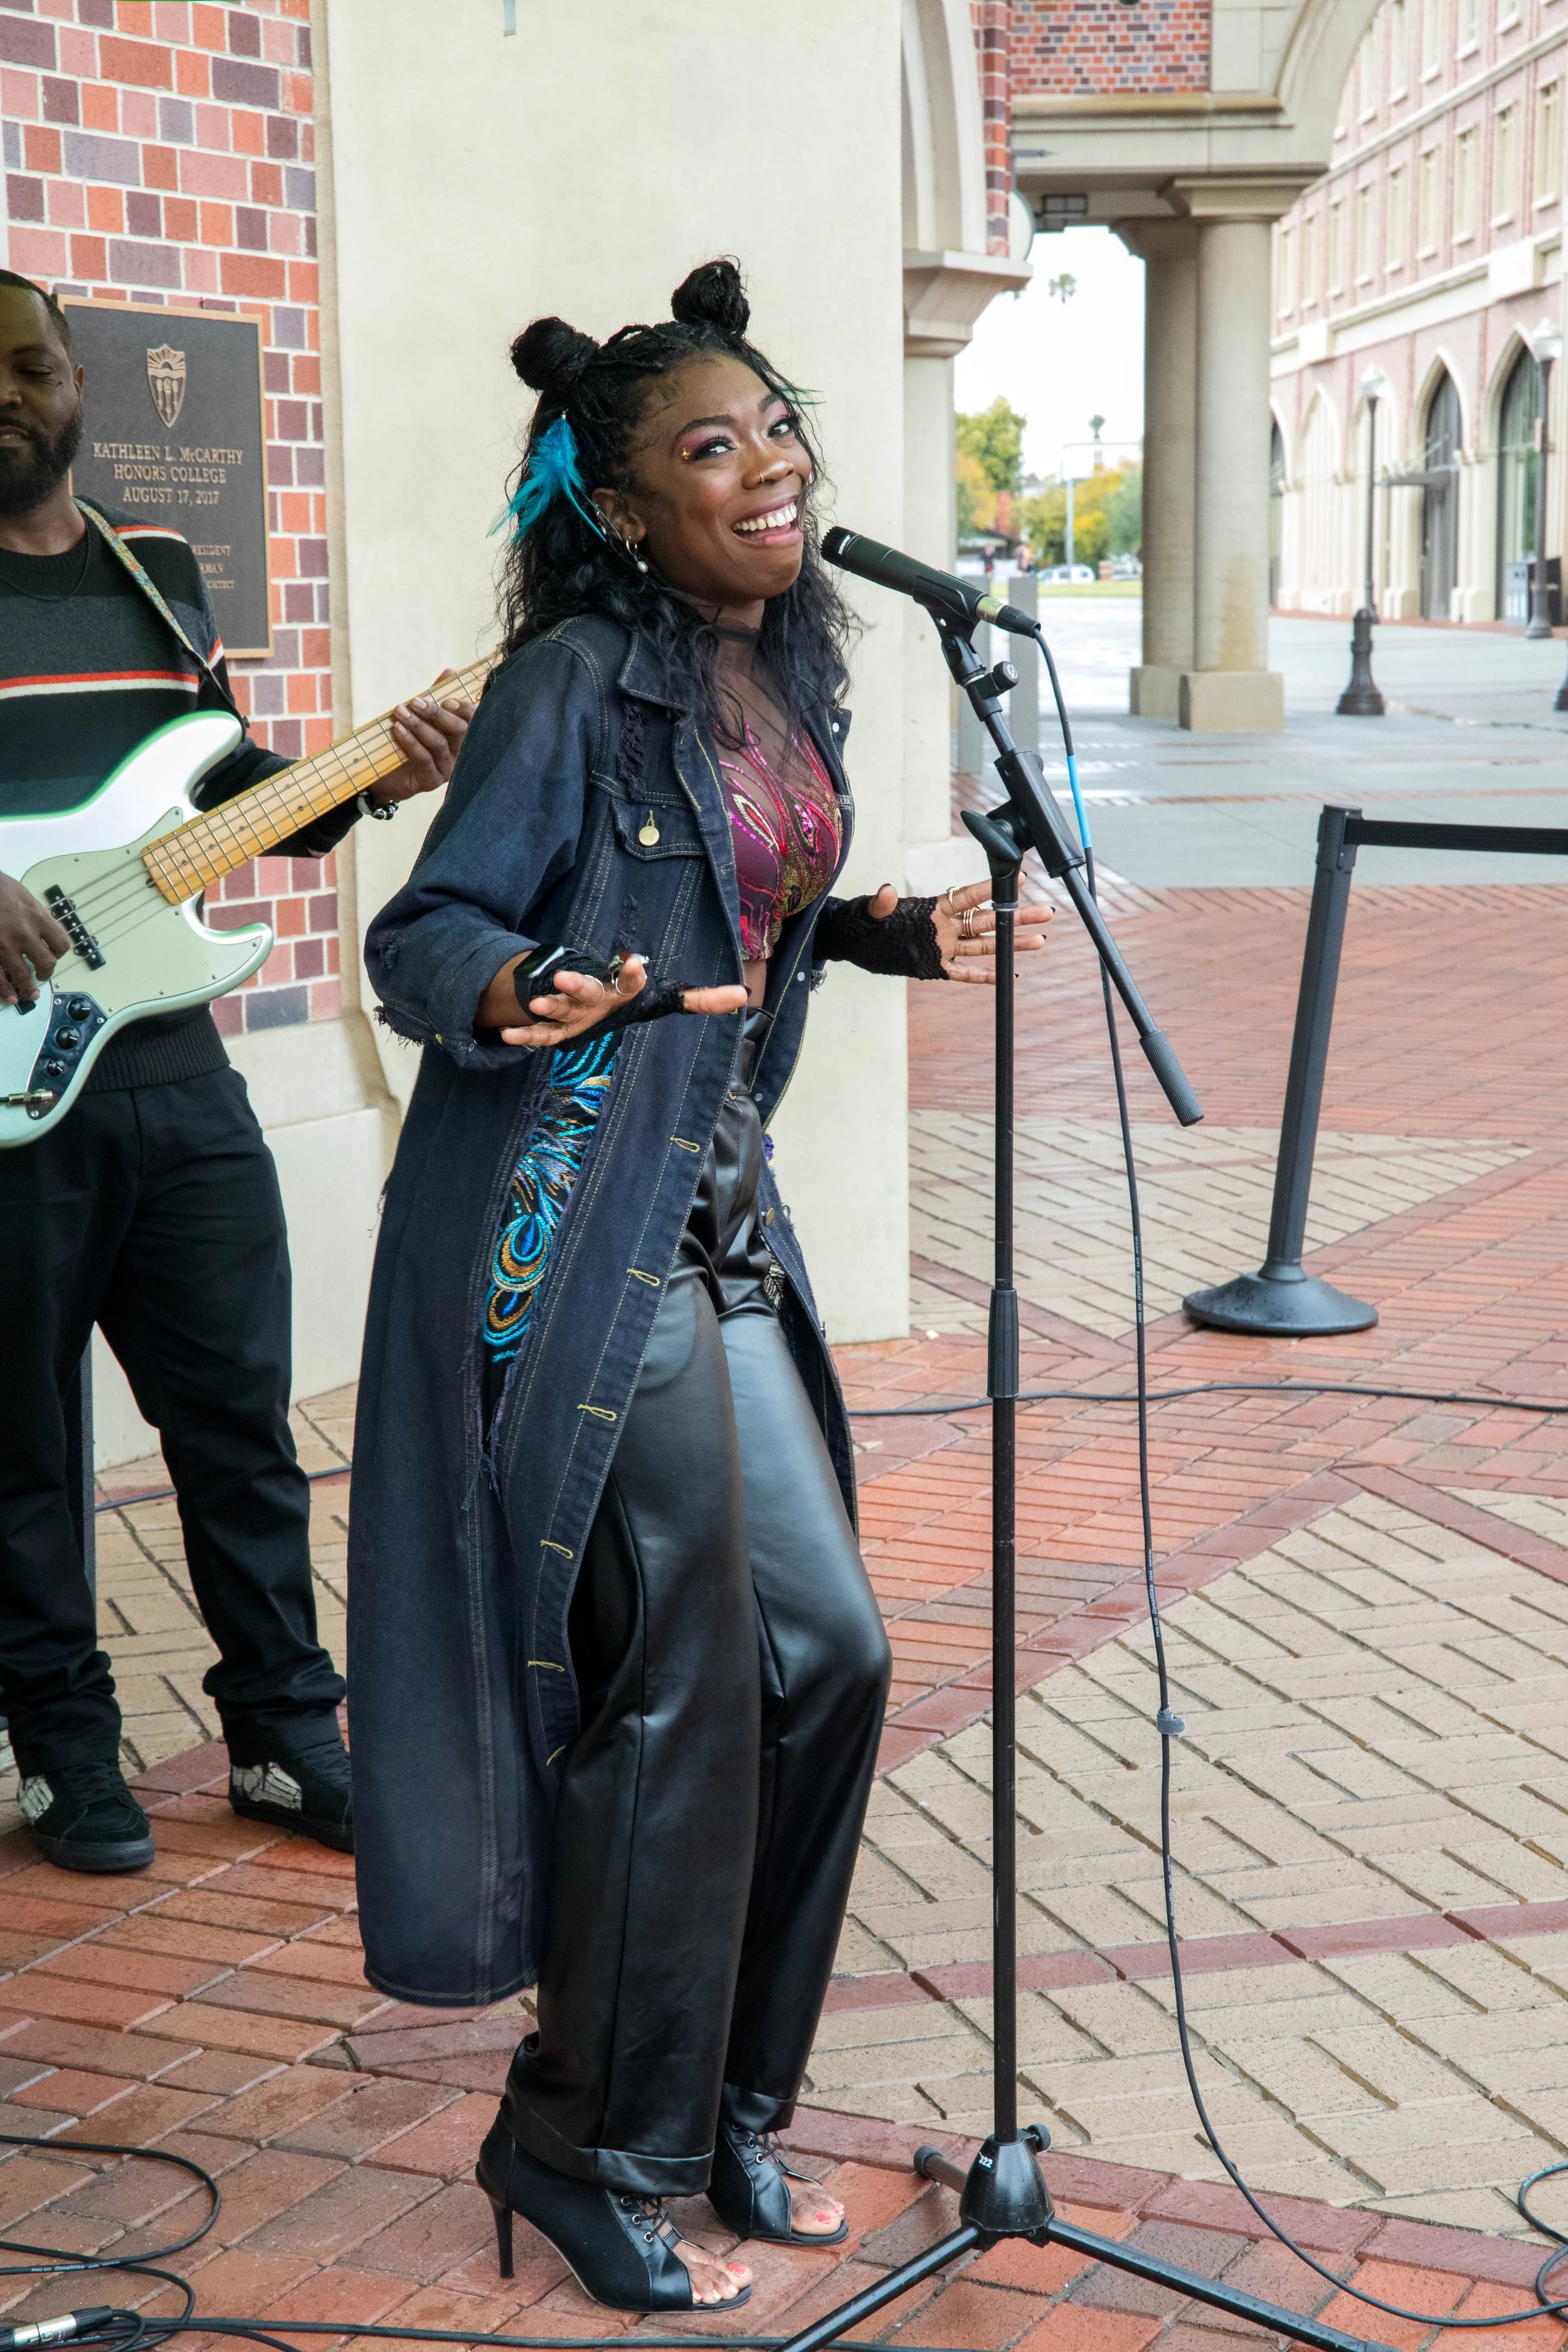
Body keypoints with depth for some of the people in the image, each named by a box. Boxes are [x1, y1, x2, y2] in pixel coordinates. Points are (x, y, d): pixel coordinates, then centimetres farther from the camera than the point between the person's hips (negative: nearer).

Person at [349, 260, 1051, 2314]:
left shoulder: (790, 680, 11)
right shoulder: (576, 680, -12)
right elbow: (423, 937, -13)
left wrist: (881, 935, 13)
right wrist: (519, 993, -33)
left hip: (717, 1224, 8)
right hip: (570, 1232, -8)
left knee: (826, 1649, 9)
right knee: (679, 1686, -4)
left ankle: (724, 2101, 27)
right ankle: (593, 2149, 15)